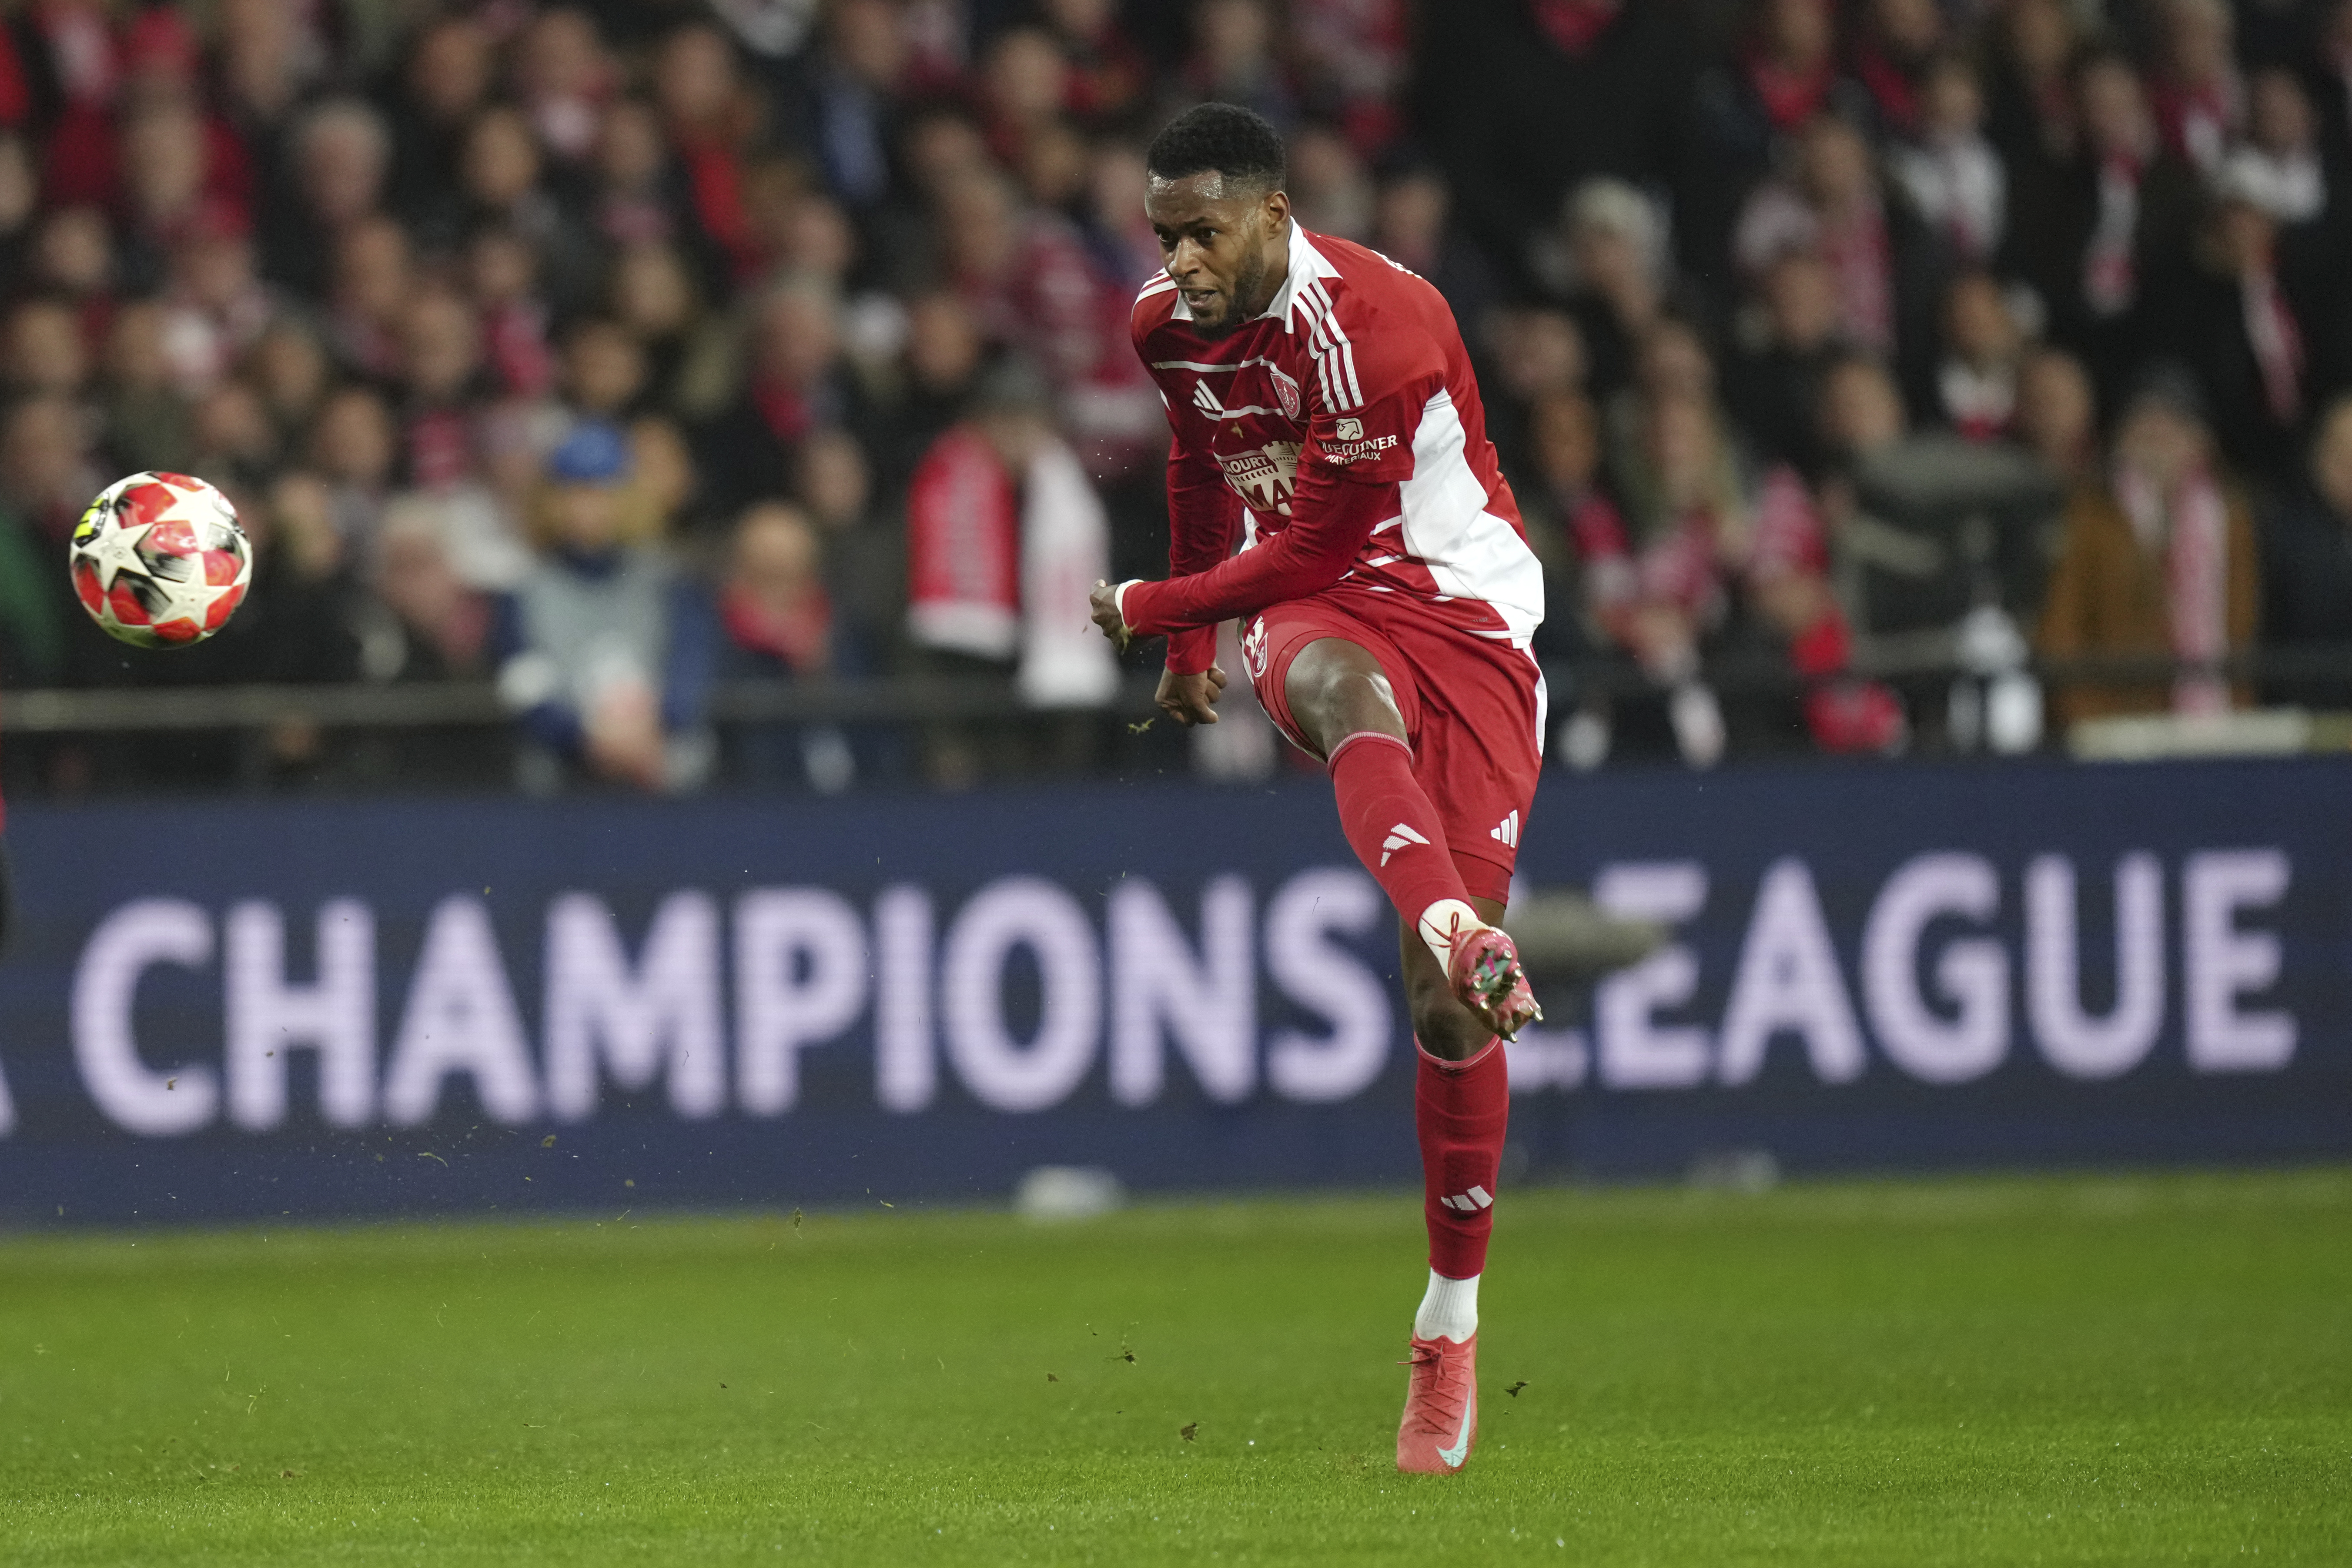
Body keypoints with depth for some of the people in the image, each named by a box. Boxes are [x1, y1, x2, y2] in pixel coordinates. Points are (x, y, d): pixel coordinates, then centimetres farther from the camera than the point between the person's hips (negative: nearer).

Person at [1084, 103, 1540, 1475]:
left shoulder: (1378, 323, -19)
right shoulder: (1173, 327, 4)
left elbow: (1315, 550, -12)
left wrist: (1149, 610, -2)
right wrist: (1191, 648, 33)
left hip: (1462, 611, -4)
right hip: (1316, 615, 4)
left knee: (1448, 1010, -9)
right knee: (1341, 690, -39)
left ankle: (1452, 1323, 5)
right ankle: (1457, 934, -67)